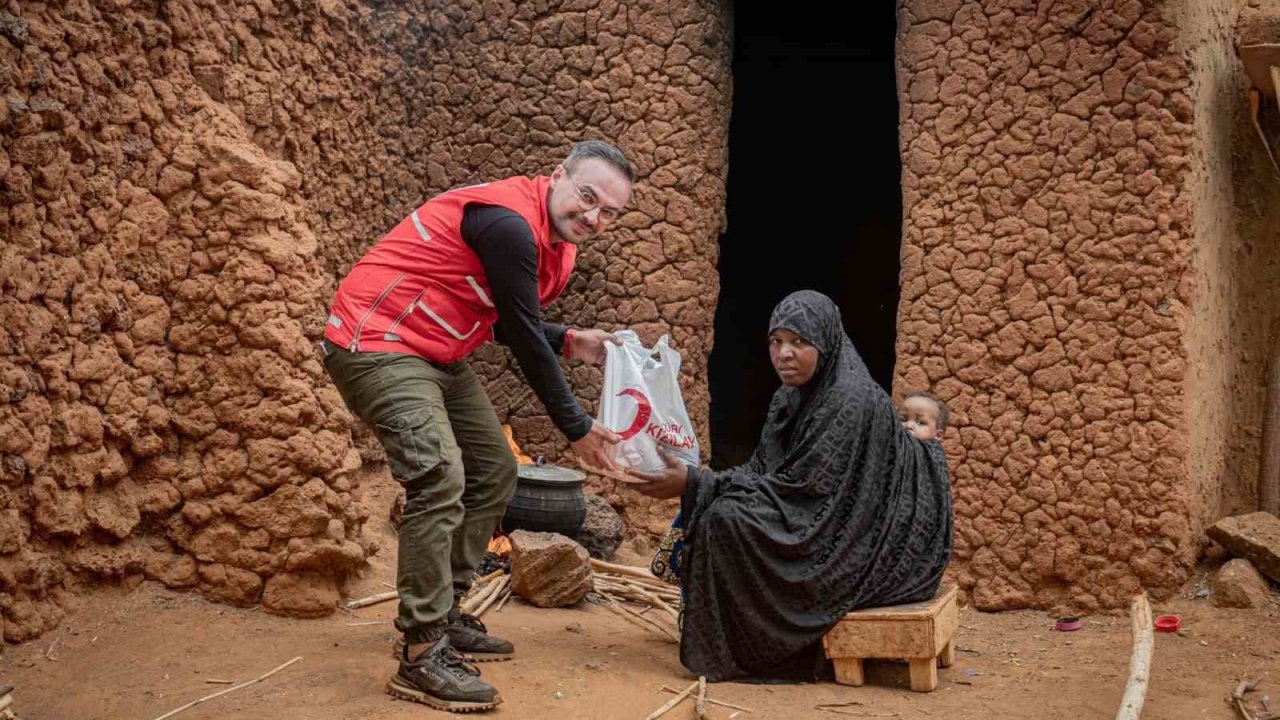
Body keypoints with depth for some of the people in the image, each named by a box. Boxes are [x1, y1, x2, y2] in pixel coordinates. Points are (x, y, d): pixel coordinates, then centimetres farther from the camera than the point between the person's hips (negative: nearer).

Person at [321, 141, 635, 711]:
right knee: (439, 478, -23)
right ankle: (423, 656, -19)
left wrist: (568, 342, 1)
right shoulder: (510, 223, -24)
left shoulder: (556, 242, 8)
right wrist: (576, 427, -12)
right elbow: (523, 336, -21)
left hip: (438, 357, 11)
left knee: (494, 474, 12)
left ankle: (443, 616, 20)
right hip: (376, 344, -11)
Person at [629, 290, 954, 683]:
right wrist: (695, 483, -10)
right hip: (822, 530, 9)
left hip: (859, 546, -9)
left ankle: (729, 653, -6)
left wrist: (696, 483, -25)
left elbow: (800, 487, -24)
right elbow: (764, 471, 6)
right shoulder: (791, 398, 7)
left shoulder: (851, 401, -21)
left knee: (727, 518, -21)